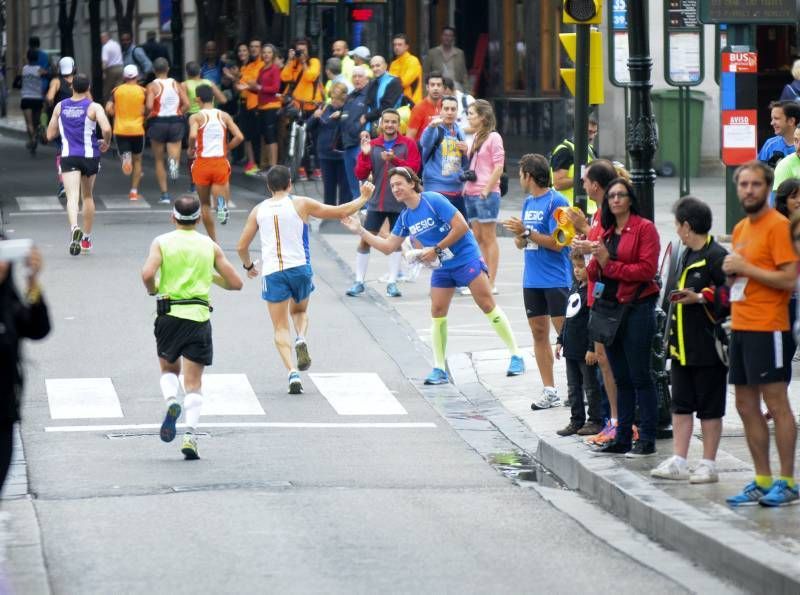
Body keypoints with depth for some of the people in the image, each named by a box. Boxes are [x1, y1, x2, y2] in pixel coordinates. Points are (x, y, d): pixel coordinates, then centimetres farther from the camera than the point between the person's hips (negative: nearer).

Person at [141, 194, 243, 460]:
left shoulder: (162, 242, 2)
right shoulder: (210, 246, 7)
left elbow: (147, 274, -14)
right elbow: (235, 283, 8)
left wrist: (153, 289, 7)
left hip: (169, 314, 0)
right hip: (199, 317, 0)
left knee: (169, 369, 23)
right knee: (194, 383, 3)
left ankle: (171, 401, -8)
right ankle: (190, 434, -15)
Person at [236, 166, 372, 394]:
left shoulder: (258, 210, 6)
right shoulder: (300, 204, 0)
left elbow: (241, 246, 10)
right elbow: (339, 212, 6)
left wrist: (249, 266, 29)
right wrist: (363, 198, 21)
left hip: (272, 273, 0)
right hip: (299, 268, 0)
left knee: (281, 328, 5)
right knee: (300, 311, 28)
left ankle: (292, 372, -14)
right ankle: (301, 339, -5)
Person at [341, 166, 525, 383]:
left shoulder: (433, 200, -16)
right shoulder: (405, 218, 6)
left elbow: (461, 227, -20)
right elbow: (389, 247, 12)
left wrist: (436, 249, -18)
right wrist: (360, 231, 5)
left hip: (466, 258, -7)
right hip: (442, 267, 7)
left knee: (487, 304, -8)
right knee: (437, 312, 0)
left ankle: (516, 355, -2)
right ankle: (439, 369, 5)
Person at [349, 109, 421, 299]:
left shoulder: (408, 144, -1)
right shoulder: (372, 145, 4)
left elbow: (414, 167, -12)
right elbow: (361, 174, 1)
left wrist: (394, 159, -24)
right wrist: (365, 155, -15)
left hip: (400, 202, -1)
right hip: (376, 202, 1)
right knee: (365, 240, -2)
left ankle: (392, 283, 13)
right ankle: (359, 282, 6)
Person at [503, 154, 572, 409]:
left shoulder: (556, 202, -11)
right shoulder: (529, 202, 14)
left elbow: (557, 243, -18)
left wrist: (526, 232, -17)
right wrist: (519, 235, -5)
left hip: (556, 280, -8)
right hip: (532, 280, 8)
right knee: (539, 332, 8)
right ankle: (549, 391, 12)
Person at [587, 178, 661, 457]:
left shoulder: (644, 228, -5)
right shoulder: (606, 232, 16)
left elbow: (647, 269, -15)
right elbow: (595, 272, 18)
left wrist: (610, 264, -12)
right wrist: (595, 262, -4)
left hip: (637, 308, -7)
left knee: (639, 376, -5)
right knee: (621, 378, 11)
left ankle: (647, 439, -3)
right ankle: (623, 438, 14)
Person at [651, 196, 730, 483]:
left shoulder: (716, 256, -13)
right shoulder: (686, 256, 15)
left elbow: (730, 295, -18)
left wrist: (699, 298, -21)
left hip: (708, 346, -9)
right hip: (682, 346, 9)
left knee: (710, 408, 1)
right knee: (681, 405, 9)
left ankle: (708, 465, 7)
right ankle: (678, 462, 12)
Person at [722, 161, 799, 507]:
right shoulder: (741, 228, 17)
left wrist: (746, 268, -15)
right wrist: (731, 272, 5)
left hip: (768, 327, -9)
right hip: (740, 326, 9)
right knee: (746, 406, 10)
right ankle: (762, 481, 16)